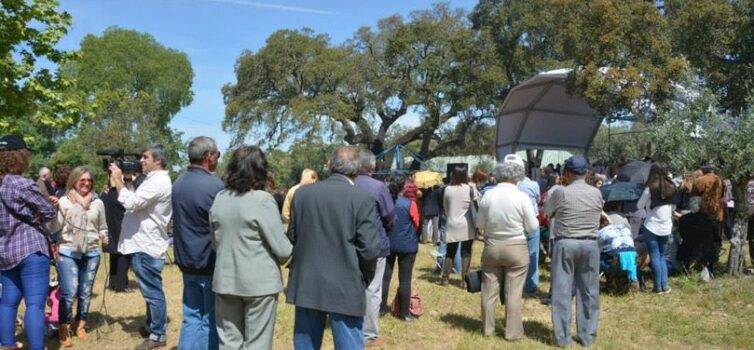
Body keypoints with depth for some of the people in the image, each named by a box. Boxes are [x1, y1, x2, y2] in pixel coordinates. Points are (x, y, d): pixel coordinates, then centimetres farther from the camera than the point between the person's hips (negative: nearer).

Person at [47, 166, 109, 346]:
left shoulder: (98, 203, 5)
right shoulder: (64, 201, -3)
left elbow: (103, 227, 16)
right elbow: (54, 228, -6)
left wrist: (104, 237, -4)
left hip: (92, 253, 3)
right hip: (68, 252, -3)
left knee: (85, 293, 10)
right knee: (69, 293, -9)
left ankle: (80, 325, 27)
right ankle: (64, 328, 8)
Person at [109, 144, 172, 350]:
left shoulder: (158, 182, -17)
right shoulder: (155, 180, 19)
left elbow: (131, 203, -24)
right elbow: (137, 202, 18)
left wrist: (118, 180, -14)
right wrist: (124, 182, 10)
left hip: (147, 246, -11)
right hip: (145, 244, 11)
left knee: (152, 291, -3)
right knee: (150, 290, 19)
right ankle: (151, 326, 31)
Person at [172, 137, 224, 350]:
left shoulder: (177, 185, 8)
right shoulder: (215, 186, -18)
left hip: (187, 262, 7)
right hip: (210, 264, -7)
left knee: (191, 317, 13)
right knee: (211, 321, 2)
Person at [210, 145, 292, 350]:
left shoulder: (219, 199, 3)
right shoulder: (262, 199, -14)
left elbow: (215, 243, 13)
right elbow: (282, 249, -13)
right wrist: (288, 253, 8)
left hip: (225, 281, 5)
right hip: (260, 283, -5)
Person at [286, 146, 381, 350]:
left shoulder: (302, 193, 2)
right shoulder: (362, 198, -11)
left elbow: (292, 237, 7)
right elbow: (370, 248, -13)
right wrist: (365, 279, 5)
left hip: (306, 284, 4)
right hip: (345, 288, -4)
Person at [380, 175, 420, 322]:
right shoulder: (410, 204, -14)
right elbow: (416, 224, -2)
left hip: (387, 243, 3)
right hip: (407, 245, -3)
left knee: (385, 277, 12)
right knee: (405, 279, 4)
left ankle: (381, 308, 20)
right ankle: (404, 313, 9)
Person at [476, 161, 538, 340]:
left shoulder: (488, 195, -6)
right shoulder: (522, 197, -14)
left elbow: (480, 224, 3)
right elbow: (533, 227, -7)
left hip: (491, 247, 3)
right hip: (516, 248, -3)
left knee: (489, 290, 13)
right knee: (513, 293, 6)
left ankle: (487, 328, 24)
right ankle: (513, 331, 14)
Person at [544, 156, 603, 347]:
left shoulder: (561, 192, -10)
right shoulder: (597, 193, 1)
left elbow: (546, 213, 4)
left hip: (565, 244, -3)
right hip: (590, 244, 3)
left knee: (562, 291, 4)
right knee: (589, 291, 11)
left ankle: (563, 337, 8)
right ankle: (587, 336, 19)